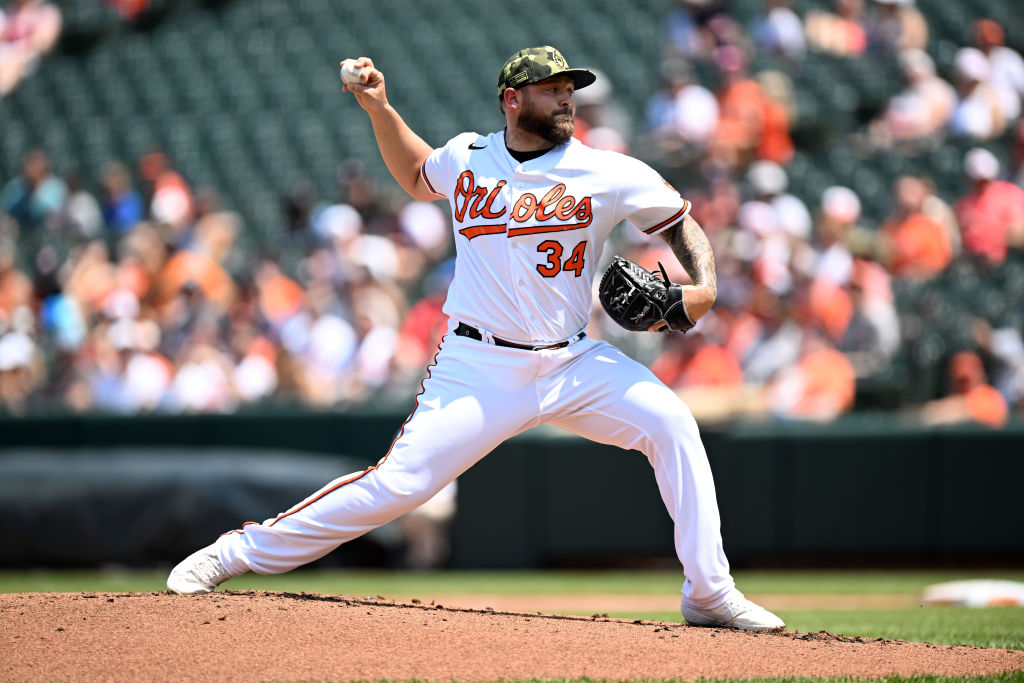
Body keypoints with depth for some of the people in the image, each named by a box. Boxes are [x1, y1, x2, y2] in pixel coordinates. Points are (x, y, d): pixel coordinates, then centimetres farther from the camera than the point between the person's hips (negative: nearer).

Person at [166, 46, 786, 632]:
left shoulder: (609, 174, -2)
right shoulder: (467, 158, 4)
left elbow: (682, 221, 8)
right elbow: (416, 177, 28)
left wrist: (704, 286, -10)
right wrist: (380, 110, 15)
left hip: (572, 364, 1)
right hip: (481, 367, -1)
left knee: (670, 423, -18)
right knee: (399, 481, -14)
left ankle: (709, 593, -9)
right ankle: (238, 553, -3)